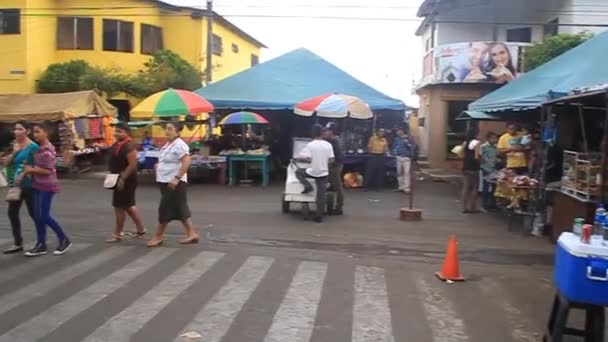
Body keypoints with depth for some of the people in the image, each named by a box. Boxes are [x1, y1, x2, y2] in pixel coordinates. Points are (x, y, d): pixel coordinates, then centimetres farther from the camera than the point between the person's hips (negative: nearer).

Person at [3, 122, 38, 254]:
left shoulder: (33, 146, -14)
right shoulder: (15, 145, 9)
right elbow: (6, 163, 5)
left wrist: (23, 177, -16)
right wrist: (14, 152, -10)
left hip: (28, 185, -8)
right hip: (16, 185, 8)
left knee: (33, 213, 3)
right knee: (12, 213, 9)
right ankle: (18, 243, 20)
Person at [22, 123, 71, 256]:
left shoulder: (47, 150, -17)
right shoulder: (40, 148, 11)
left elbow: (48, 171, -20)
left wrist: (31, 170, -11)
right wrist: (30, 170, 2)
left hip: (47, 186, -9)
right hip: (38, 185, 9)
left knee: (45, 216, -6)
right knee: (37, 215, 9)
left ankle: (64, 240, 9)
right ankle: (41, 245, 16)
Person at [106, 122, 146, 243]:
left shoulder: (128, 146, -19)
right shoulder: (117, 144, 12)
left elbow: (133, 165, -24)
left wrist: (122, 179, -25)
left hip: (126, 181, -10)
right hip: (119, 179, 10)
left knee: (120, 207, -3)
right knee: (128, 206, 16)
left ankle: (117, 234, 8)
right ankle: (140, 229, 26)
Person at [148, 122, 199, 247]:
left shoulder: (179, 145, -16)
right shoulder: (168, 145, 15)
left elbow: (186, 162, -25)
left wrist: (176, 178, -29)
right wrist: (159, 165, 13)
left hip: (174, 182, -10)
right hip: (166, 182, 10)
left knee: (165, 208, -3)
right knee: (180, 209, 10)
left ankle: (158, 236, 7)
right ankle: (192, 234, 14)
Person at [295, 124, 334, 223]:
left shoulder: (310, 145, -10)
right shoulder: (328, 145, -1)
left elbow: (308, 160, -14)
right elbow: (331, 160, 0)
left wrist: (299, 159, 4)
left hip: (312, 172, -3)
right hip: (323, 173, 3)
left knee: (298, 172, 25)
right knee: (321, 196, 7)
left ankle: (307, 186, 5)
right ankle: (319, 217, 7)